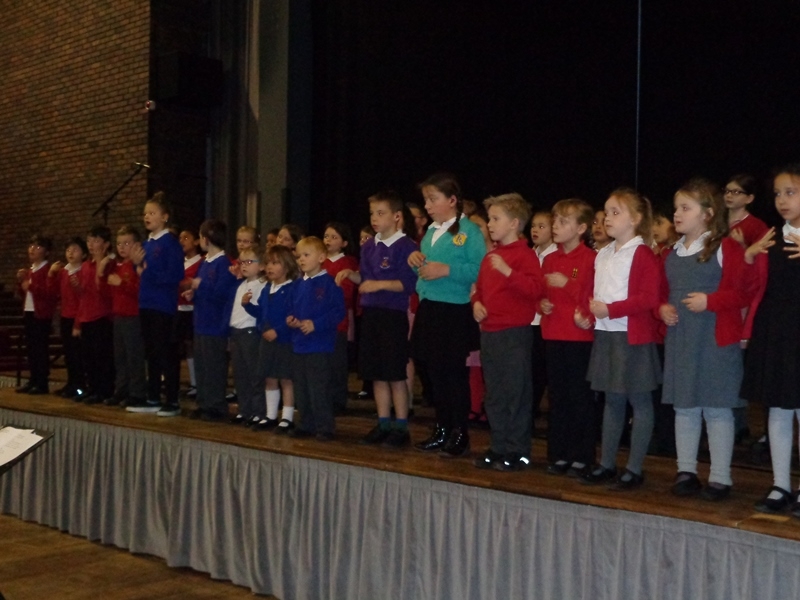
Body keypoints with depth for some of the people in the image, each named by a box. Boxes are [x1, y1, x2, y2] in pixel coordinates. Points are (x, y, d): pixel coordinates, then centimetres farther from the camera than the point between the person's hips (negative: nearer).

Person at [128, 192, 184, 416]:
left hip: (164, 306, -8)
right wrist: (136, 263, 0)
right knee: (151, 353, 12)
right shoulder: (146, 244, 13)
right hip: (146, 304, 8)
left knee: (167, 354, -2)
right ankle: (153, 399, 20)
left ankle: (172, 402, 5)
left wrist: (146, 272, -14)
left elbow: (174, 276, -18)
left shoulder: (171, 243, -10)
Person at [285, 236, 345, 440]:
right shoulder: (297, 285, 11)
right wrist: (290, 319, -1)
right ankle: (306, 425, 24)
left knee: (319, 389, -5)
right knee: (301, 389, 13)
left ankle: (324, 427, 4)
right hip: (299, 345, 8)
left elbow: (338, 311, -16)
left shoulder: (329, 283, -11)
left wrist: (315, 324, -20)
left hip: (320, 346, -8)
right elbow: (291, 308, 20)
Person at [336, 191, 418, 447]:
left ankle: (401, 427, 9)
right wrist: (352, 275, 2)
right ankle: (383, 424, 22)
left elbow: (409, 282, -17)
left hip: (394, 314, -7)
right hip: (370, 313, 7)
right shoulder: (368, 246, 12)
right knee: (376, 373, 11)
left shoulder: (406, 246, -11)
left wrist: (380, 285, -21)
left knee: (395, 374, -1)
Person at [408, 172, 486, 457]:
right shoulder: (431, 231, 13)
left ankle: (459, 434, 11)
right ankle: (441, 429, 25)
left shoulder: (469, 231, -10)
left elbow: (479, 271, -19)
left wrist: (446, 270, -23)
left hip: (455, 311, -8)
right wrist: (416, 258, 3)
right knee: (434, 372, 13)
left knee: (455, 373, -1)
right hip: (428, 308, 8)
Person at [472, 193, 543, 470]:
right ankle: (498, 447, 23)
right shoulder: (490, 255, 15)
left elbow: (535, 289, -21)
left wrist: (508, 271, -29)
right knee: (494, 394, 14)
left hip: (515, 333, -8)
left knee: (516, 393, -2)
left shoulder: (524, 254, -9)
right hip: (489, 331, 9)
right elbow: (480, 286, 26)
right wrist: (476, 302, 6)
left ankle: (518, 451, 7)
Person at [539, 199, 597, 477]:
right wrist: (541, 304, 1)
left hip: (580, 336, -6)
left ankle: (582, 457, 10)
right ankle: (558, 454, 20)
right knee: (557, 397, 12)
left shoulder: (590, 258, -8)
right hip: (553, 336, 6)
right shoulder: (549, 259, 13)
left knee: (580, 397, 1)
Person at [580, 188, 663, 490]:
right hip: (605, 334, 8)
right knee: (612, 400, 14)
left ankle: (635, 469, 8)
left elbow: (649, 298, -18)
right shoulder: (602, 255, 13)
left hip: (633, 336, -8)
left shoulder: (643, 255, -10)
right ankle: (607, 463, 21)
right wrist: (590, 308, 1)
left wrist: (611, 309, -19)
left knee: (639, 401, 2)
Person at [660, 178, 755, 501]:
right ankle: (685, 471, 21)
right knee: (684, 407, 11)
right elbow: (663, 291, 20)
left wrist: (710, 301, -20)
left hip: (715, 340, -6)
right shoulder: (673, 253, 12)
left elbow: (744, 292, -11)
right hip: (679, 339, 6)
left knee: (717, 408, 0)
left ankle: (720, 477, 9)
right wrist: (663, 308, 0)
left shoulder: (726, 248, -7)